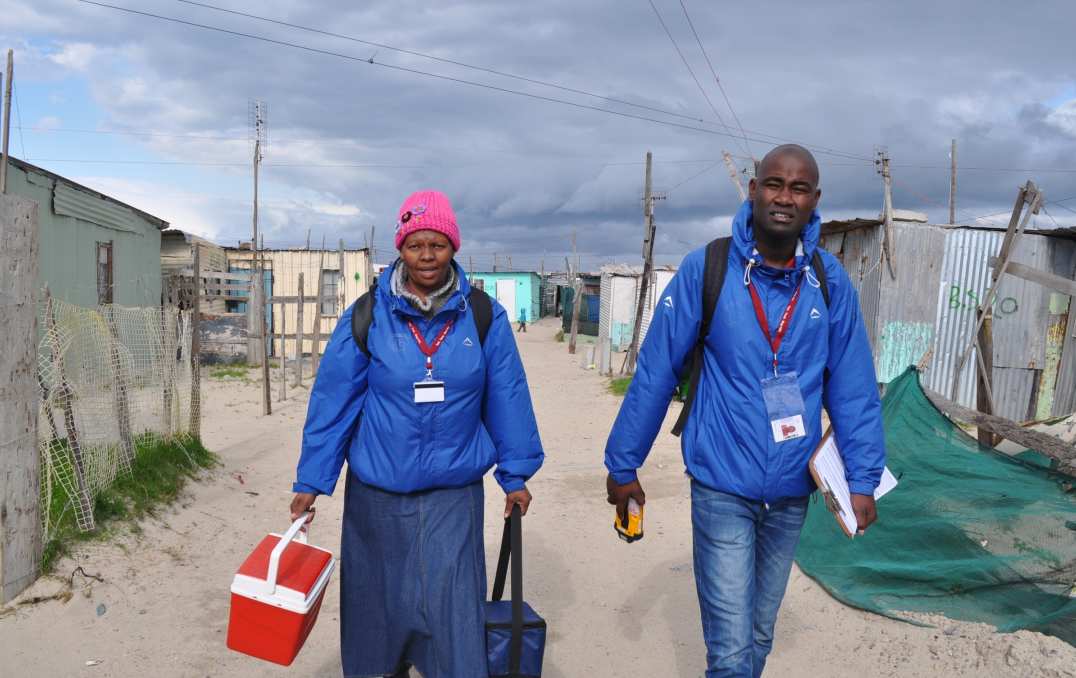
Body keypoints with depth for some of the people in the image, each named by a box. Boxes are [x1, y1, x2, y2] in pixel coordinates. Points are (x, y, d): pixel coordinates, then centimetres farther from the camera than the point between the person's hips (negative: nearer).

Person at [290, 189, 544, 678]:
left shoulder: (484, 316, -5)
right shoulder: (366, 317, -7)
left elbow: (507, 396, 1)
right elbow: (332, 402, -4)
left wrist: (515, 474, 4)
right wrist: (311, 482, -3)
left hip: (454, 494, -1)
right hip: (376, 492, 1)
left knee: (452, 605, -3)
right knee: (380, 600, 17)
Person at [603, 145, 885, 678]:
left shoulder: (829, 281, -4)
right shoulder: (705, 269, -12)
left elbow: (852, 386, 0)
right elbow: (655, 373, -8)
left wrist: (862, 478, -2)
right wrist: (623, 464, -4)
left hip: (791, 492, 4)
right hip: (722, 488, -3)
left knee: (759, 635, 21)